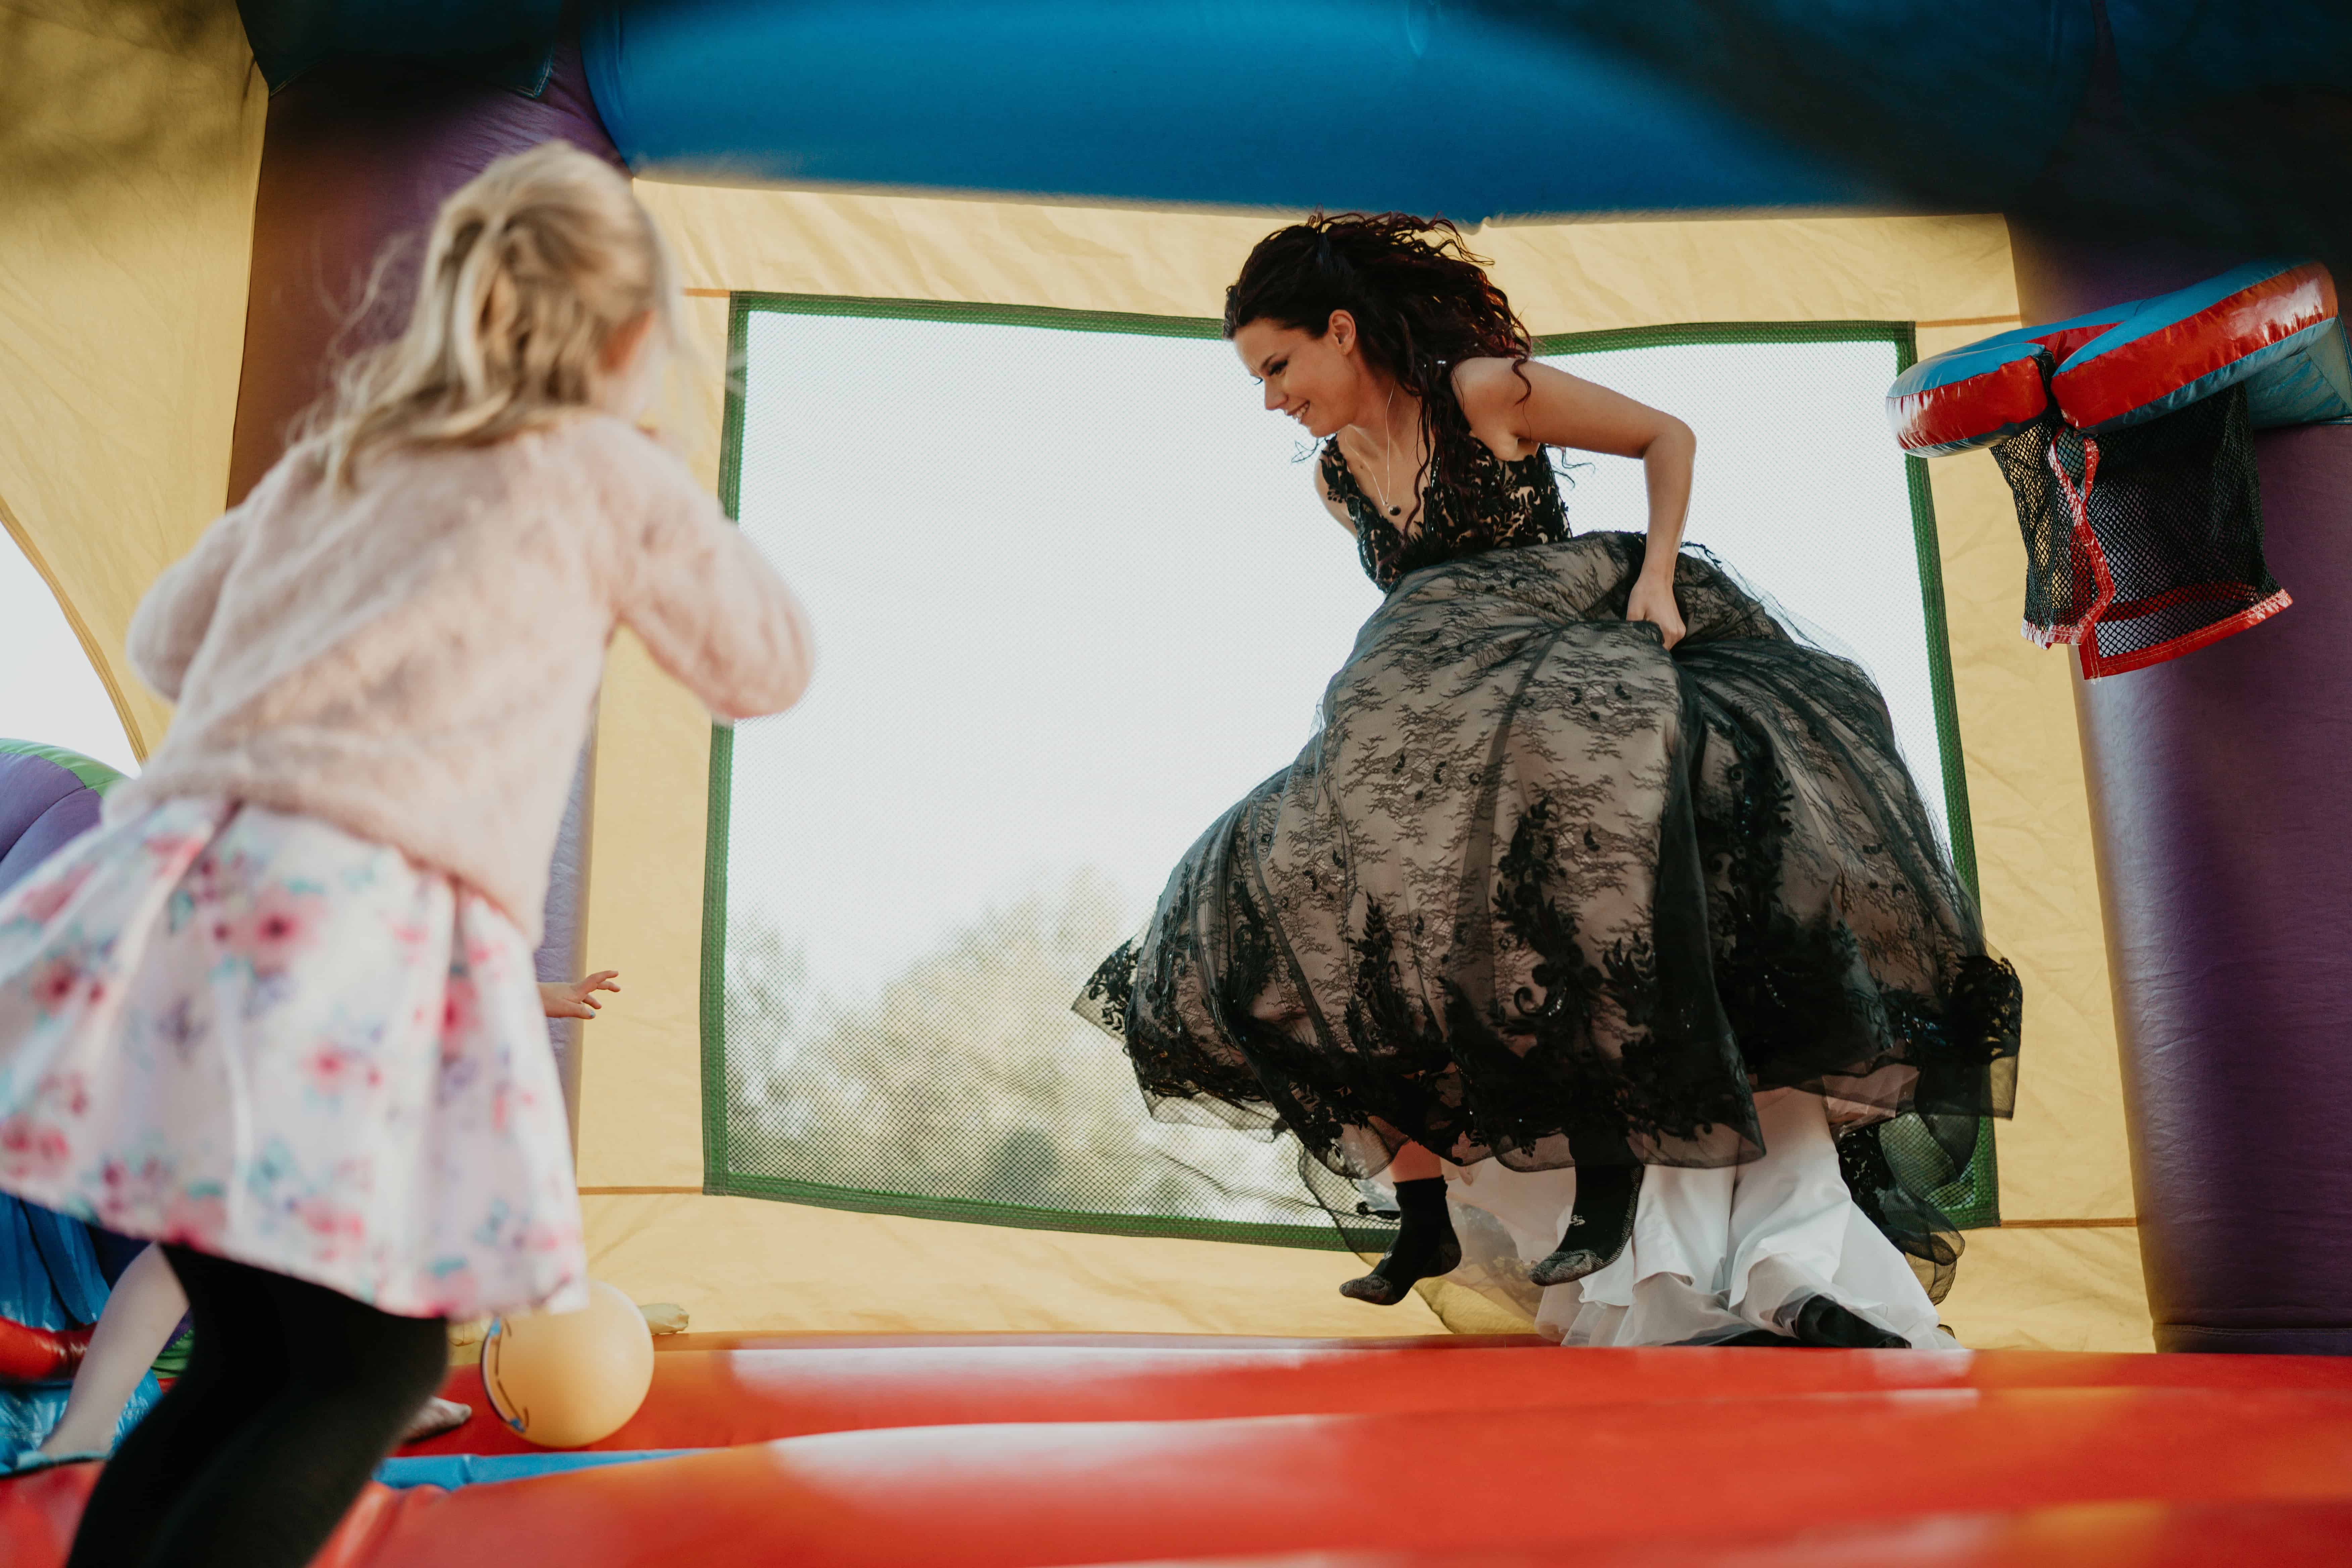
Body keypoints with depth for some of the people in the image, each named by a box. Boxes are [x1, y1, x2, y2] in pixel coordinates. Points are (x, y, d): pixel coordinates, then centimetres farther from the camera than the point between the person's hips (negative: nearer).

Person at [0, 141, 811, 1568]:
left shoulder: (333, 456, 24)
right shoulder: (613, 475, 8)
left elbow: (168, 636, 36)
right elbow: (766, 665, 19)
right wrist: (681, 529, 31)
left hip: (185, 872, 7)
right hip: (369, 913, -6)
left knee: (250, 1355, 16)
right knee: (374, 1367, 4)